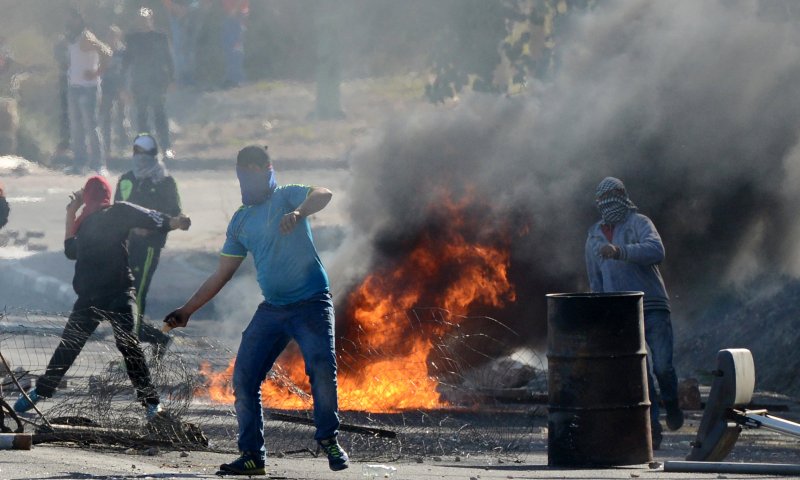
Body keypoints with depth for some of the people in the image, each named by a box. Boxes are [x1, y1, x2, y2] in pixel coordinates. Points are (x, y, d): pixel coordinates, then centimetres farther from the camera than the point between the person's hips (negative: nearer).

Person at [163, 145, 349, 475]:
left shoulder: (286, 197, -3)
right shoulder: (241, 221, 14)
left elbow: (323, 195, -25)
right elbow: (221, 274, 19)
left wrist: (298, 214, -45)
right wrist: (187, 311, 16)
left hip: (311, 302, -6)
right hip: (272, 309, 6)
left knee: (322, 367, -22)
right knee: (243, 379, -2)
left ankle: (329, 441, -6)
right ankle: (252, 456, 3)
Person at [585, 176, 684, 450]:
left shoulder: (638, 223, 1)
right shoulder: (594, 238, 17)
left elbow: (656, 251, -20)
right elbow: (596, 282, 24)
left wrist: (620, 251, -33)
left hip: (653, 306, -3)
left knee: (663, 366, -11)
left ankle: (671, 405, 18)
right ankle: (652, 427, -5)